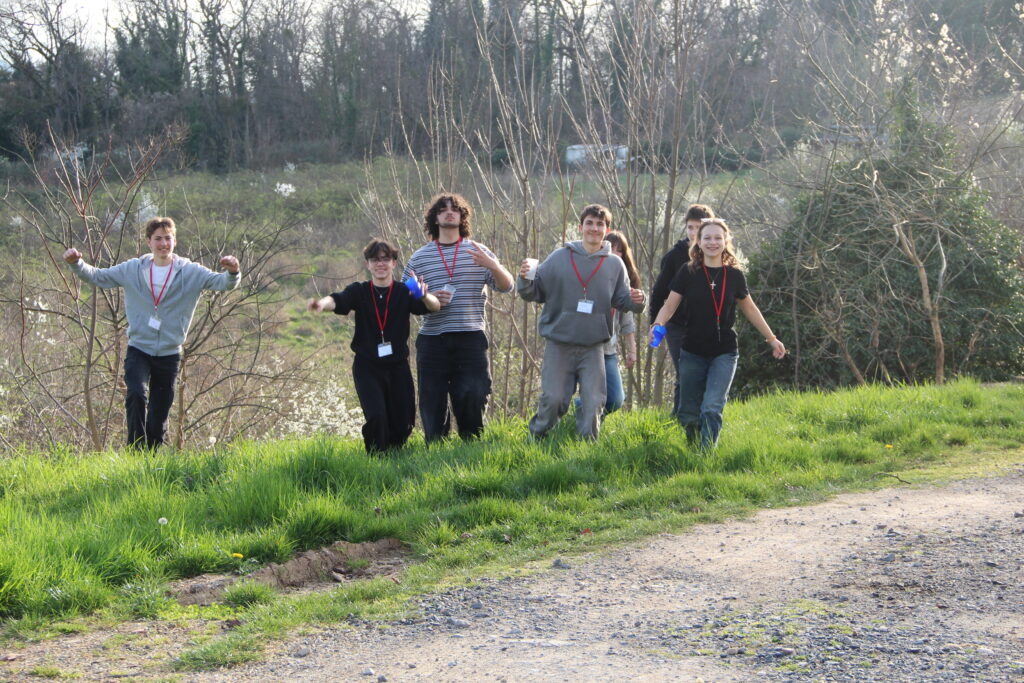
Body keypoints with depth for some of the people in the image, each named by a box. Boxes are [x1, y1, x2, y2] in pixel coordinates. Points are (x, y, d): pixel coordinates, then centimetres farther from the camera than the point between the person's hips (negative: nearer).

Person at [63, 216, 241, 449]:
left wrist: (232, 273, -35)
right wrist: (77, 264, -11)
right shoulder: (133, 269, 3)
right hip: (138, 350, 0)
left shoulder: (191, 272, -1)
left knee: (159, 418, 7)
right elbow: (97, 276, 8)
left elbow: (222, 283, -12)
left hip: (169, 354, 1)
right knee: (136, 395, -25)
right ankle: (135, 450, -18)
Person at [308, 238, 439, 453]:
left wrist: (425, 296, -40)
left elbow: (435, 306, -15)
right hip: (367, 367, -1)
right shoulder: (359, 292, 0)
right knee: (376, 417, -18)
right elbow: (339, 300, -20)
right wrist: (323, 303, -45)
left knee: (403, 423, 4)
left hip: (398, 366, 1)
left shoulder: (404, 292, 0)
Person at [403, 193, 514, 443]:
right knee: (432, 401, 1)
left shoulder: (477, 252, 10)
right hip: (432, 340, 1)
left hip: (471, 338, 0)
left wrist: (492, 266, -15)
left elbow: (506, 286, 5)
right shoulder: (419, 258, 11)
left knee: (473, 398, -5)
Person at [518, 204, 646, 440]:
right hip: (558, 344, -1)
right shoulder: (559, 257, 3)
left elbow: (622, 300, 9)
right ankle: (536, 440, 16)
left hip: (593, 346, 1)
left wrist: (636, 301, -14)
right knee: (553, 399, -4)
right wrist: (525, 280, -17)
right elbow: (536, 292, 4)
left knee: (593, 402, -1)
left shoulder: (615, 264, 7)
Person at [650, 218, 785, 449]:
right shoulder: (688, 273, -3)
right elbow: (670, 305, -3)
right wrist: (658, 324, -25)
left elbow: (749, 309, 14)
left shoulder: (734, 275, 1)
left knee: (712, 408, -16)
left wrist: (771, 339, 20)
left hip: (724, 354, 0)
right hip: (693, 353, 0)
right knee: (688, 414, 6)